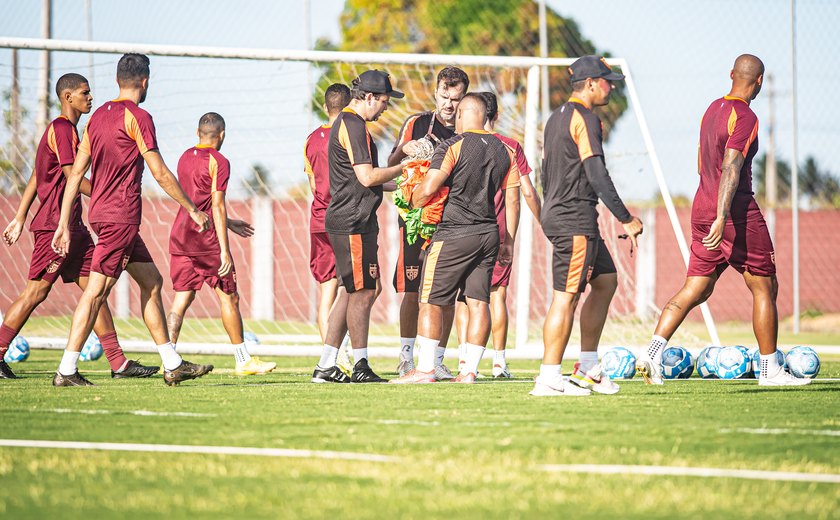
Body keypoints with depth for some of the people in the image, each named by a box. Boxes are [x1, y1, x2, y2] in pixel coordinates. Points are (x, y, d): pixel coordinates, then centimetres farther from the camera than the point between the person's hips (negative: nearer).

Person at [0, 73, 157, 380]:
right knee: (37, 291, -6)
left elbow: (35, 178, 21)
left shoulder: (67, 130, 19)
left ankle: (118, 363, 2)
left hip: (73, 227, 10)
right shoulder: (62, 128, -11)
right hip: (56, 225, -10)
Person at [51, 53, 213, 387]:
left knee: (152, 282, 13)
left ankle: (173, 365, 15)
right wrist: (193, 209, -2)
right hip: (120, 217, -9)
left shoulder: (98, 116, 14)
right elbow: (160, 173, -11)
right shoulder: (137, 117, -10)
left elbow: (76, 173, 12)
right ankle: (66, 371, -10)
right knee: (96, 291, -8)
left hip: (100, 213, 9)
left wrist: (64, 224, 14)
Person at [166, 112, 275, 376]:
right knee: (229, 297, 4)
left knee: (181, 298, 4)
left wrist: (229, 223, 33)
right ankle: (243, 361, 9)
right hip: (206, 238, -7)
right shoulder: (219, 162, -8)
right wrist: (224, 251, -15)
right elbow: (217, 206, -14)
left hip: (180, 236, 7)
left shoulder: (185, 158, 14)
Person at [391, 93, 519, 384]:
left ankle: (425, 369, -2)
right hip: (489, 234, 6)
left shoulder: (453, 147, -9)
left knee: (431, 302, 0)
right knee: (478, 302, 6)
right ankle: (469, 370, 3)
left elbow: (428, 189, -18)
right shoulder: (503, 150, 10)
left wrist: (414, 200, 4)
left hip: (454, 234, -6)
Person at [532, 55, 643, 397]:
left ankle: (587, 369, 15)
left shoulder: (557, 118, 18)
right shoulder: (585, 119, -12)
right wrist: (626, 219, -16)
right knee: (566, 295, -10)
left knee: (606, 281, 15)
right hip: (576, 221, -10)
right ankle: (548, 378, -10)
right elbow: (597, 175, -19)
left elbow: (546, 173, 23)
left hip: (556, 215, 10)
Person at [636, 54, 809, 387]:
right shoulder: (745, 118, -14)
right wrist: (722, 218, -31)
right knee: (764, 287, 5)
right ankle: (770, 369, 9)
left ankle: (653, 352, -10)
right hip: (737, 211, -8)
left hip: (703, 207, 8)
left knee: (695, 290, 6)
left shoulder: (712, 109, 13)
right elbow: (731, 169, -24)